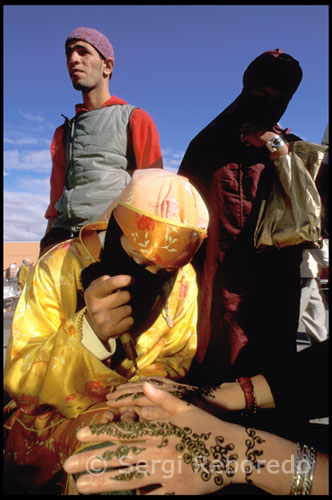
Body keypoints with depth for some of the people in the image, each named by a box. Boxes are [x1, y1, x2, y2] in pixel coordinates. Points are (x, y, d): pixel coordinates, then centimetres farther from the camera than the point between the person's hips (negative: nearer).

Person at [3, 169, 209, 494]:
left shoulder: (182, 281, -8)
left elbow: (173, 363, 2)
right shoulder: (60, 268, -18)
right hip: (57, 422, -4)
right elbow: (18, 382, -18)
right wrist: (88, 333, -37)